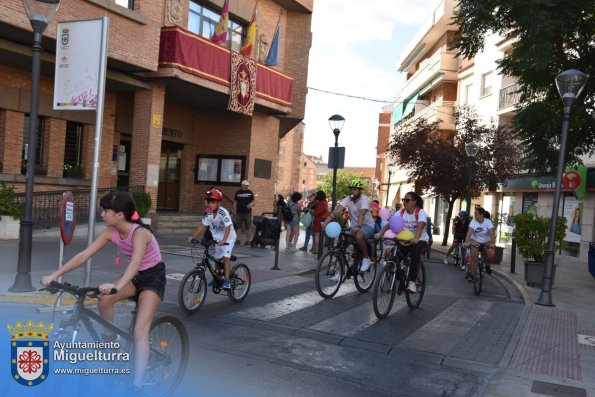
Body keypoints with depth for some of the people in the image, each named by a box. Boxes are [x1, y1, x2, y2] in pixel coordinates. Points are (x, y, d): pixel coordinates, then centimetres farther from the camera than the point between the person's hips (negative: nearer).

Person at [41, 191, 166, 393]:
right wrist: (55, 275, -20)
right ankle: (110, 339, 7)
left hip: (153, 276, -7)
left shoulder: (139, 232, -31)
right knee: (103, 300, -19)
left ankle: (137, 384, -14)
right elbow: (84, 255, -12)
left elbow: (135, 262, -48)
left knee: (140, 331, -17)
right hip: (134, 275, 7)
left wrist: (117, 285, -64)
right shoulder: (111, 232, -10)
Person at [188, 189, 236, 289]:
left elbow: (228, 227, -36)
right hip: (217, 238, 7)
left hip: (228, 238, -6)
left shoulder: (223, 213, -28)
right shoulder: (209, 214, -9)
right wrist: (192, 236, -9)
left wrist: (224, 240, -48)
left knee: (226, 257, -20)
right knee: (217, 258, 15)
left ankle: (226, 280, -13)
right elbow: (202, 226, -1)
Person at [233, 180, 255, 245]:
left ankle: (248, 239, 14)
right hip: (239, 212, 0)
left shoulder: (250, 192, 4)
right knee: (238, 226, 3)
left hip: (247, 212, 0)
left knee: (248, 227, 5)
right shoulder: (238, 192, 4)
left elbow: (253, 200, 6)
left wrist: (251, 204, -17)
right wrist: (234, 210, 3)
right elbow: (235, 202, 8)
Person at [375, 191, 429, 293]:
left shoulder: (420, 212, -16)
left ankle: (412, 281, -26)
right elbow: (388, 224, -17)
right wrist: (380, 234, -36)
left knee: (415, 251, -36)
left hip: (420, 241, -3)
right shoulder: (400, 213, -4)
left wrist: (416, 239, -56)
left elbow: (420, 225, -36)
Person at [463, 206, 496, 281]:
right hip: (475, 240, 1)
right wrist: (466, 242, -41)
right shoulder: (473, 222, -14)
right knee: (473, 256, -18)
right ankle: (471, 274, -5)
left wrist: (493, 243, -42)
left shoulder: (488, 222, -16)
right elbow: (469, 232, -26)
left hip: (487, 241, 0)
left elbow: (491, 233, -27)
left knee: (492, 253, -25)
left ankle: (487, 265, 6)